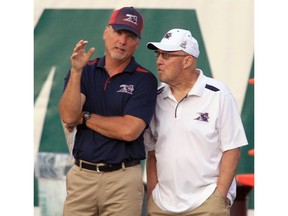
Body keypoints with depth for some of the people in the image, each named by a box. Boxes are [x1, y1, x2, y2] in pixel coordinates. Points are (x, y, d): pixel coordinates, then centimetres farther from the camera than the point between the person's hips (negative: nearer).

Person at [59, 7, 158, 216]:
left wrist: (84, 117, -6)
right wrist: (76, 71, -16)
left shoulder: (144, 80, -3)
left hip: (123, 179, -2)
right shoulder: (84, 71, 7)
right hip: (81, 175, 3)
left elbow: (129, 130, -15)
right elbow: (68, 117, -7)